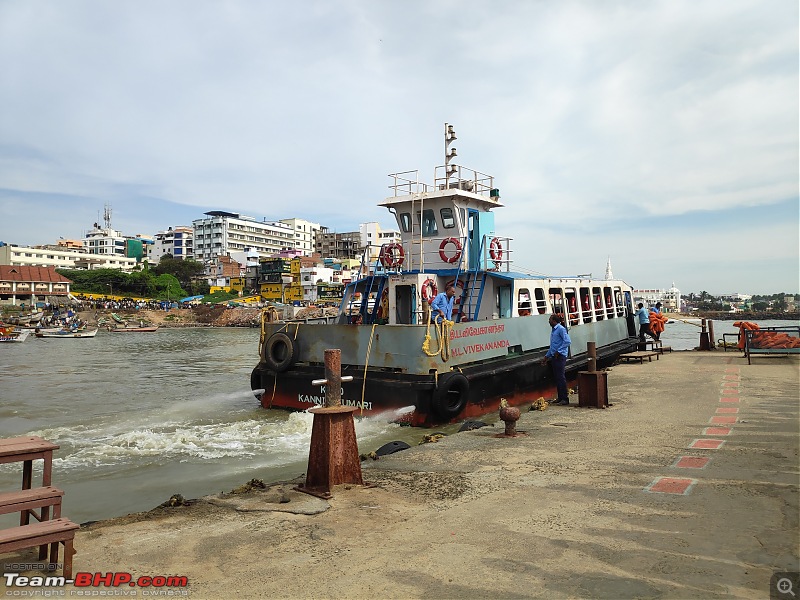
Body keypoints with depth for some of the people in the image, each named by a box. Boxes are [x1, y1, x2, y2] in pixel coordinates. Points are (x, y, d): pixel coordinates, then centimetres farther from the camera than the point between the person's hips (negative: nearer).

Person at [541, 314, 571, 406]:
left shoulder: (561, 329, -10)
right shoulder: (553, 330, 17)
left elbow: (567, 341, -20)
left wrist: (558, 351, -19)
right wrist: (546, 356, 25)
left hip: (560, 356, -9)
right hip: (554, 356, 9)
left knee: (561, 377, -7)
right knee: (557, 377, 11)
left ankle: (565, 399, -3)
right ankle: (560, 397, 18)